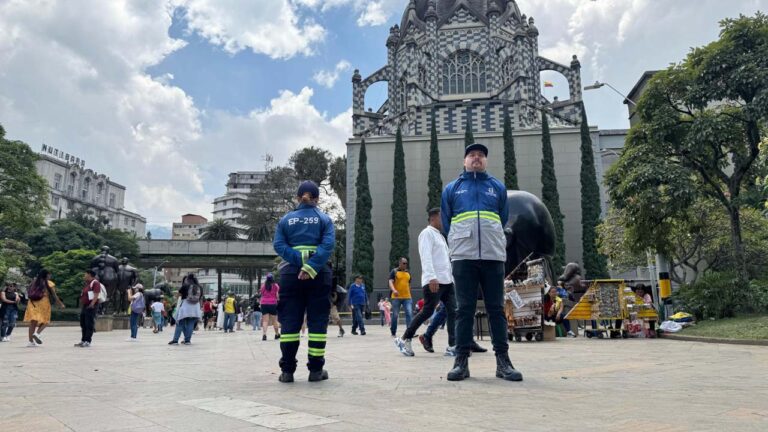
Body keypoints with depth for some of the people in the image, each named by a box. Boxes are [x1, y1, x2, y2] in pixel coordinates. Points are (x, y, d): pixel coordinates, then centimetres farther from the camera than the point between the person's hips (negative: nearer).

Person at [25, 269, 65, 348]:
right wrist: (60, 303, 9)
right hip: (43, 303, -4)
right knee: (44, 321, 7)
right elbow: (54, 295, 0)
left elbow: (29, 293, 13)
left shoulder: (34, 282, 14)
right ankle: (37, 333, -18)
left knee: (33, 322, 5)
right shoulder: (49, 283, 0)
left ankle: (31, 341, 4)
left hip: (32, 303, 4)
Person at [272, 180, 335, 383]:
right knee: (317, 321, 4)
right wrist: (311, 267, -16)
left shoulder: (285, 219, 11)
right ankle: (316, 370, 7)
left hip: (291, 274, 1)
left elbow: (278, 245, -4)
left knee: (289, 321, 5)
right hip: (318, 274, -1)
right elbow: (328, 245, -10)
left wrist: (299, 261, -12)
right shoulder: (324, 219, 7)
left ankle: (287, 370, 6)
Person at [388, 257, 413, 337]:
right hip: (396, 297, -3)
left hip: (407, 297, 4)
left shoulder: (408, 273, 15)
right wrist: (394, 290, -29)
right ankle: (393, 332, 17)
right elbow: (390, 282, -11)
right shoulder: (394, 271, 1)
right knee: (395, 315, 3)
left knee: (409, 314, -11)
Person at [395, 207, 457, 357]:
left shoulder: (440, 235, 25)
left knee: (453, 311, -2)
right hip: (433, 281, -9)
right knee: (428, 311, -7)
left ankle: (453, 345, -3)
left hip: (447, 280, 9)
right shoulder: (427, 233, -4)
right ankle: (404, 339, 5)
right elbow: (426, 256, -17)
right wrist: (431, 277, -28)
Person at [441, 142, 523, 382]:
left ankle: (503, 360, 5)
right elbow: (446, 222, 16)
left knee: (496, 308, 1)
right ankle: (461, 360, 2)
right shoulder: (452, 188, 14)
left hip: (493, 256, 1)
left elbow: (503, 220, 19)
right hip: (463, 257, -1)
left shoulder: (498, 187, 16)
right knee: (464, 308, -2)